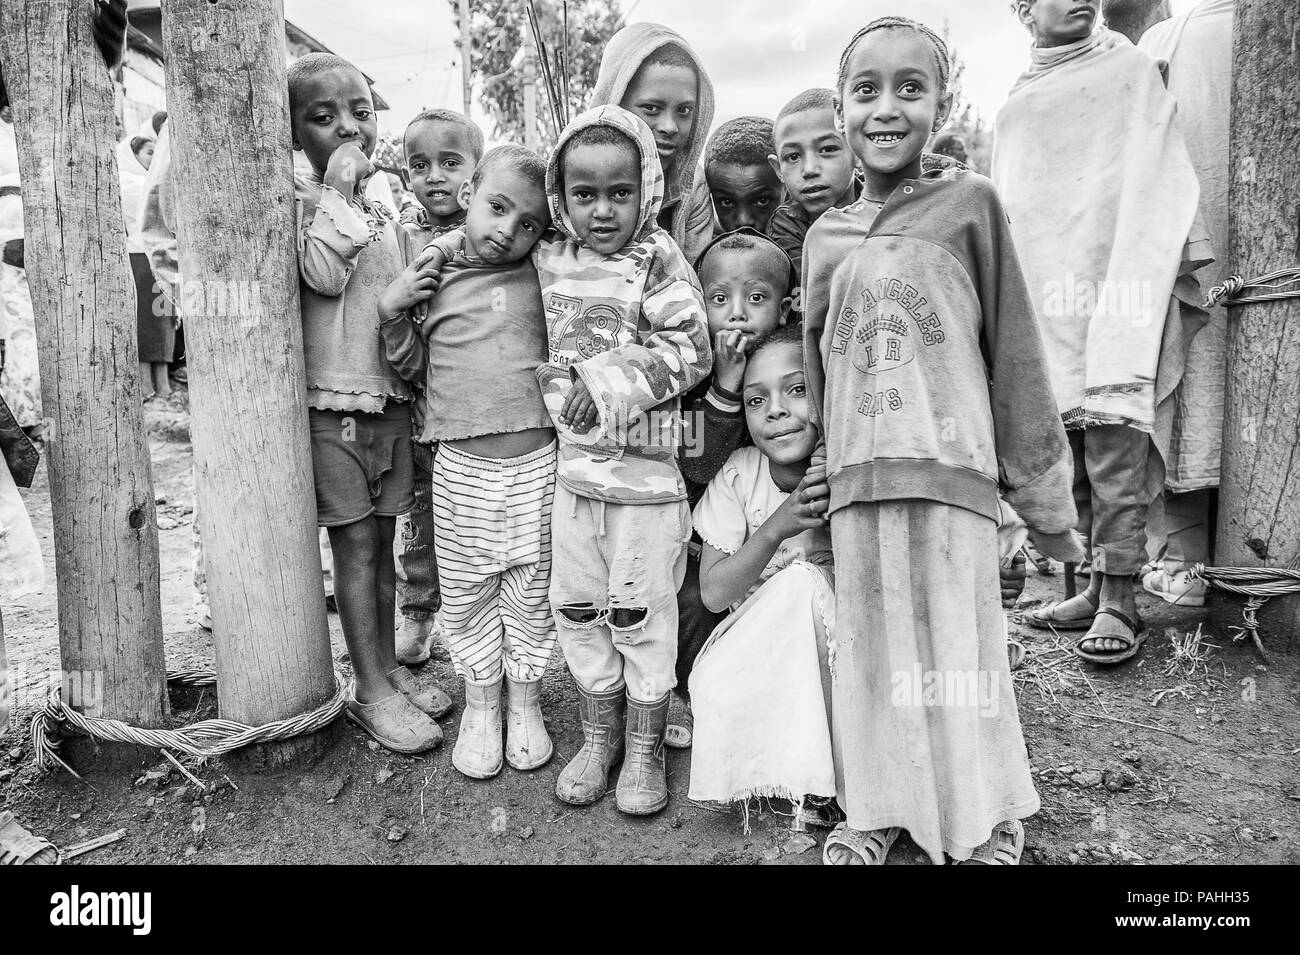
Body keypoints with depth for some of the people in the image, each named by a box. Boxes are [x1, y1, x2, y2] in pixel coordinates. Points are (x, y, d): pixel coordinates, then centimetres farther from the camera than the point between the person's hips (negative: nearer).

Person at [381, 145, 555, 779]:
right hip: (460, 465, 0)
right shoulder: (430, 274, 2)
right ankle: (481, 702, 32)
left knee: (530, 589, 11)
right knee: (465, 589, 11)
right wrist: (393, 314, -8)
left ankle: (524, 699, 32)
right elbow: (415, 367, 8)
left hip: (536, 460, 0)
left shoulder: (542, 276, 2)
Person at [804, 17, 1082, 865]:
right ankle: (879, 808, 28)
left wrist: (1045, 493, 1)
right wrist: (819, 473, 16)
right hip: (857, 481, 3)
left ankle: (987, 820, 26)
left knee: (960, 641, 6)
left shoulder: (971, 204, 1)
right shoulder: (824, 238, 11)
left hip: (952, 474, -3)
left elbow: (1014, 353, 1)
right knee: (873, 649, 11)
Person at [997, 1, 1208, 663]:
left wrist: (1182, 257, -6)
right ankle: (1098, 586, 10)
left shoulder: (1130, 69, 14)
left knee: (1113, 427, -13)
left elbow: (1157, 174, 4)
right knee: (1068, 439, 2)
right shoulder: (1012, 112, 23)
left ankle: (1119, 600, -11)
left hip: (1119, 270, -4)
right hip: (1045, 288, 4)